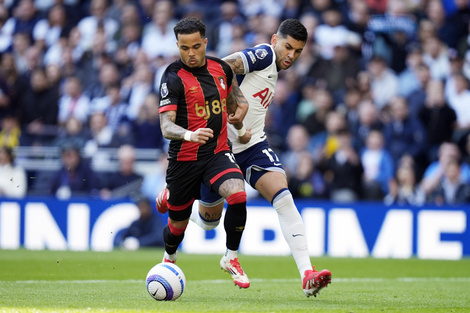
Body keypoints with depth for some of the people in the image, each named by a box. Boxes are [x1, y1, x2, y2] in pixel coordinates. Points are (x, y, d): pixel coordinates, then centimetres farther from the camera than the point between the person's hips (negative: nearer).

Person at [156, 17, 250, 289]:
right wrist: (189, 134, -41)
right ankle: (169, 260, 44)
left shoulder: (221, 68, 3)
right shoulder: (174, 78, -13)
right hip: (184, 158, -3)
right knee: (178, 225, 9)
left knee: (238, 195, -26)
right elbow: (166, 126, -22)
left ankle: (231, 258, -8)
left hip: (218, 153, 3)